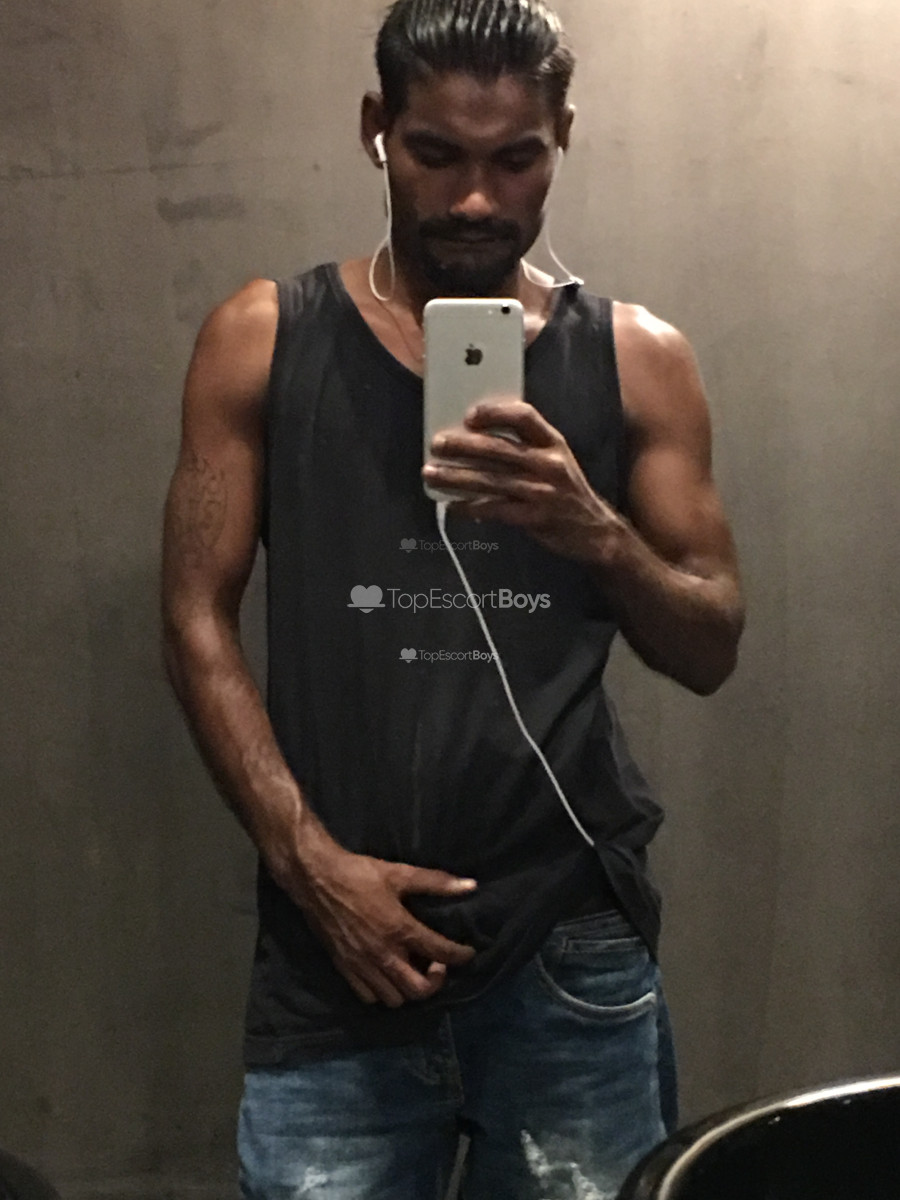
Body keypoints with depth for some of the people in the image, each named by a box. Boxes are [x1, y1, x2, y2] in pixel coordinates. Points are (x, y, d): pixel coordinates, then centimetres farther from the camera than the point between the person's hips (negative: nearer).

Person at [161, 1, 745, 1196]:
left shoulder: (635, 359, 4)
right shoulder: (262, 342, 3)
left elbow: (712, 648, 4)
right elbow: (199, 622, 0)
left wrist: (592, 530, -15)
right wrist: (308, 861, -9)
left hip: (573, 944, 1)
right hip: (335, 934, 0)